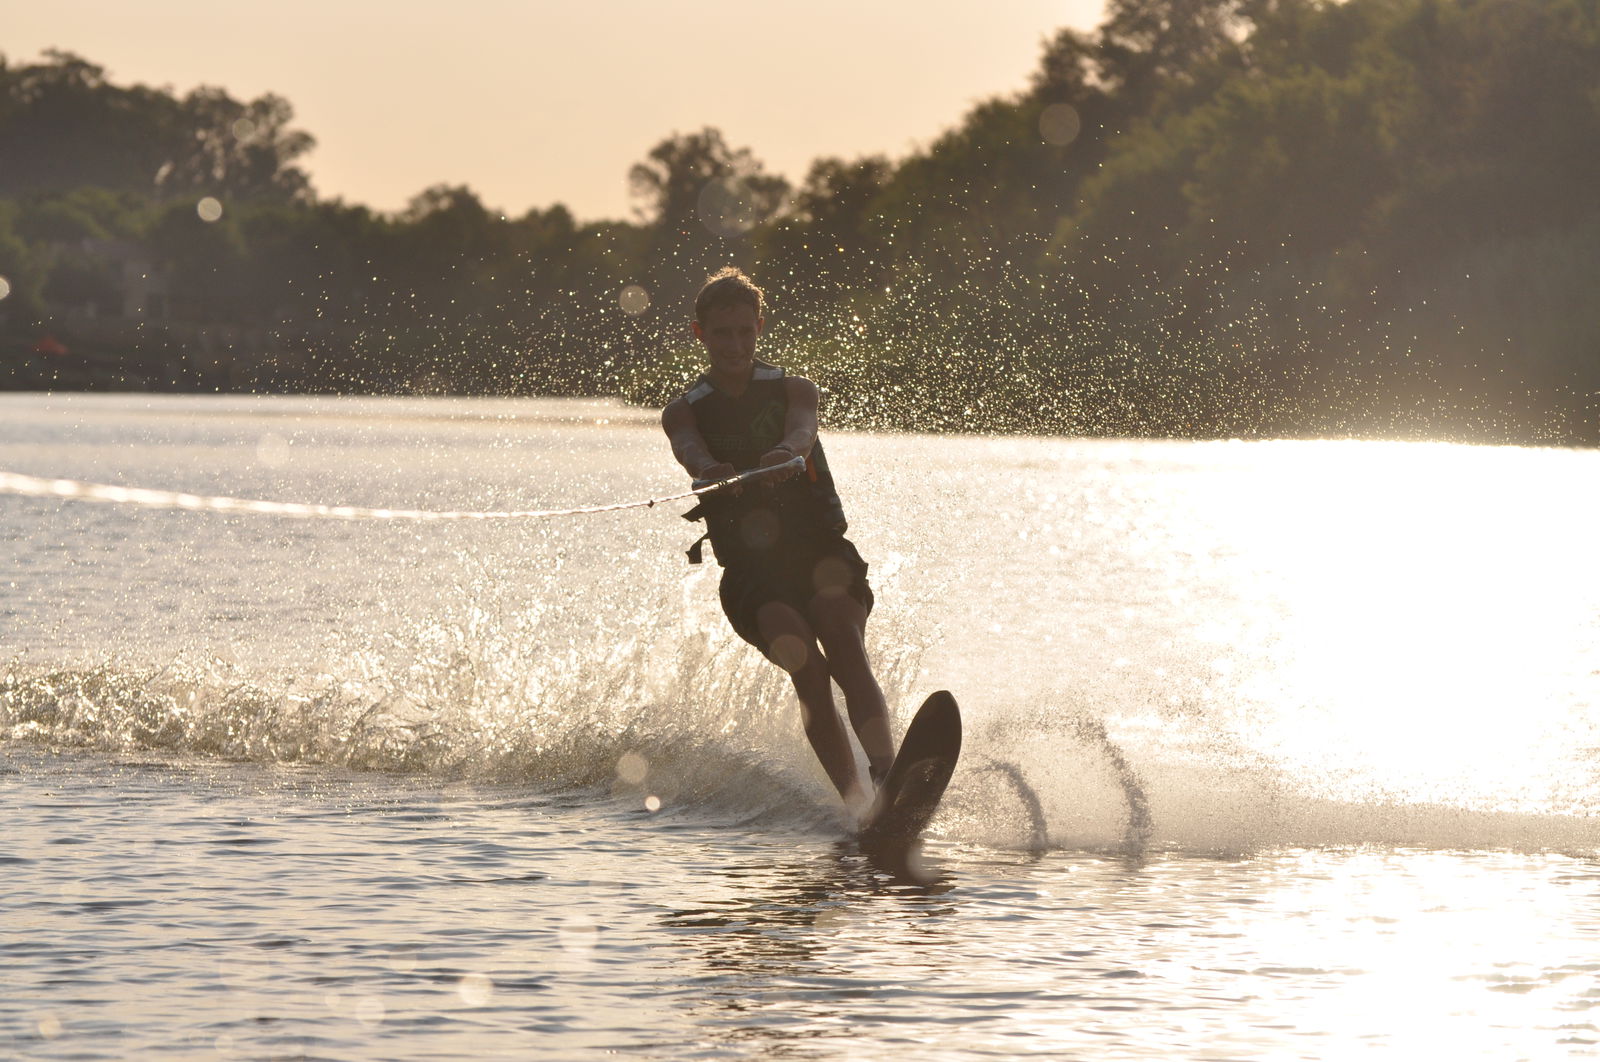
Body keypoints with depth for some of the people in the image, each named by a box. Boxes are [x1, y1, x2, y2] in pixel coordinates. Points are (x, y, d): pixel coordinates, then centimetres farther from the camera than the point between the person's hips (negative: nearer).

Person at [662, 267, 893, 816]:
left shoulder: (794, 390, 12)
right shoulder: (685, 411, 11)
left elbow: (802, 429, -13)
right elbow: (690, 449, -13)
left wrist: (787, 452, -39)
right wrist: (709, 470, -39)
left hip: (820, 549, 1)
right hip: (751, 567, -1)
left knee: (845, 648, -27)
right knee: (805, 665, -26)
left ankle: (886, 775, -45)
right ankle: (857, 804, -36)